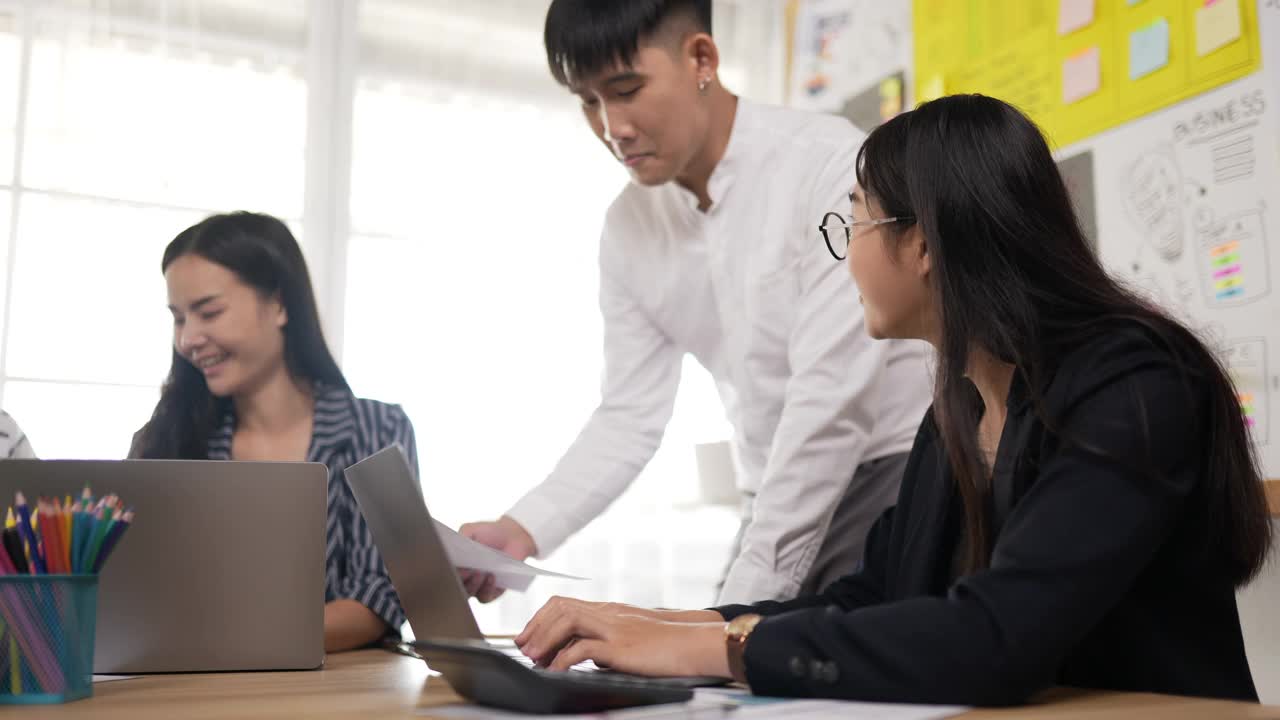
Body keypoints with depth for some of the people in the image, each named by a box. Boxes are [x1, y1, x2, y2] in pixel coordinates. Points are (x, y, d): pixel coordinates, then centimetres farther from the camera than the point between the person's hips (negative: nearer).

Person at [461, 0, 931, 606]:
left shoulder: (832, 167, -18)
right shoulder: (628, 226, 2)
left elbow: (830, 403, -23)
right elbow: (630, 417, 4)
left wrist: (732, 613, -23)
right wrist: (523, 530, -12)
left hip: (894, 475, -5)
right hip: (776, 505, 5)